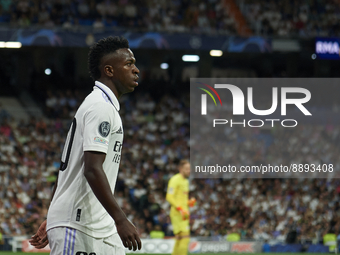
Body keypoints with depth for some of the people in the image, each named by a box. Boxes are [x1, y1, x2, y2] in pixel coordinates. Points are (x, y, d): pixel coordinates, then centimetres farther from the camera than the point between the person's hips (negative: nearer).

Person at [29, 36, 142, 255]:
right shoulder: (101, 107, -12)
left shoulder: (100, 105, 19)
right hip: (76, 228, -10)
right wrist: (120, 220, -28)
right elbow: (92, 170, -23)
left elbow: (67, 167, 21)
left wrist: (52, 220, 23)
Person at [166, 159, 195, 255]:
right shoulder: (175, 180, -11)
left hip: (183, 214, 10)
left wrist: (189, 202, 7)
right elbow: (169, 197, -18)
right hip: (177, 214, -10)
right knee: (185, 237, -17)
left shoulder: (185, 181, 19)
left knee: (180, 239, 11)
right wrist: (180, 209, -24)